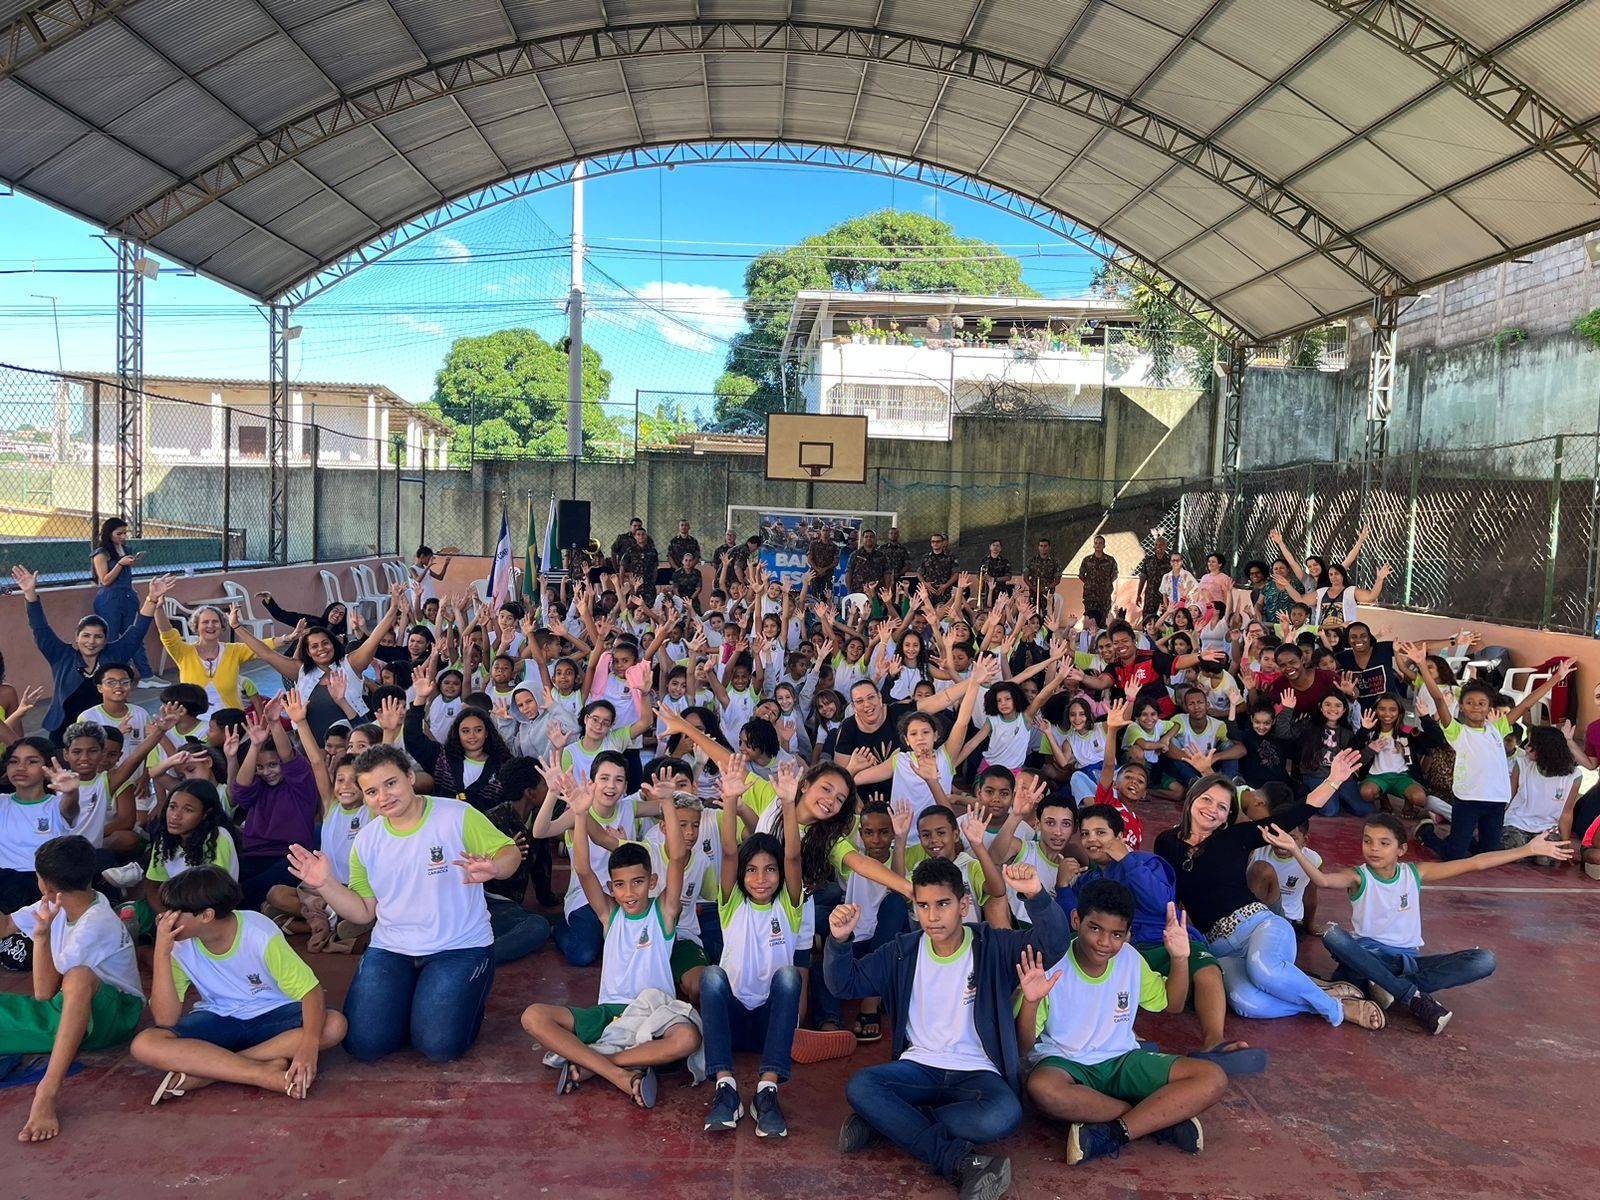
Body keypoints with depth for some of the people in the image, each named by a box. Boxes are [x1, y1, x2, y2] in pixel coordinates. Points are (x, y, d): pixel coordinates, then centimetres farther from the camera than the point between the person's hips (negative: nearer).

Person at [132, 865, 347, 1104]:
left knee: (334, 1026, -32)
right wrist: (162, 952, -26)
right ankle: (267, 1073, -32)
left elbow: (312, 991, -25)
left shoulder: (260, 935, -24)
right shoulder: (180, 945, -14)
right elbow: (166, 1019, -18)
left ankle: (203, 1070, -25)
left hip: (272, 1015, -2)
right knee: (144, 1045, -26)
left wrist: (309, 1045, -43)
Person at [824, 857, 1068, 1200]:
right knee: (858, 1087, -28)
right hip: (919, 1066, 2)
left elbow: (1053, 945, -20)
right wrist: (838, 941, -17)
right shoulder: (903, 952, 2)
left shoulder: (993, 946, -5)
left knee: (1004, 1116, -36)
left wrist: (1036, 896, -38)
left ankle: (887, 1122, -21)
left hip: (977, 1073, -2)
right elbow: (844, 984, 4)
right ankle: (960, 1161, -31)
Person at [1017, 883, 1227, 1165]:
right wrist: (1031, 1002, -35)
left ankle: (1112, 1134, -24)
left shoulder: (1130, 959, -2)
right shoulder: (1050, 967, -17)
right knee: (1041, 1088, -41)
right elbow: (1022, 1048, -16)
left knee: (1213, 1079, -16)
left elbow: (1172, 1004, 14)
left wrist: (1180, 958, -3)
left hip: (1122, 1061, 4)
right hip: (1065, 1064, -4)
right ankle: (1161, 1117, -22)